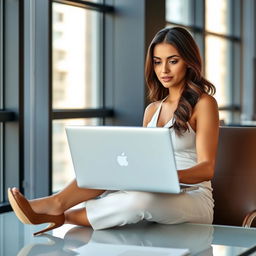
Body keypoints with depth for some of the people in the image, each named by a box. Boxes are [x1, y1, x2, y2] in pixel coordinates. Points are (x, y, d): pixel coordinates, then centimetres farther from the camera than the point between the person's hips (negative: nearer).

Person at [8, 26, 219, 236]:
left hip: (194, 199, -5)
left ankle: (62, 215, -23)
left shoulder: (203, 103, -4)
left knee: (139, 200, -37)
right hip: (156, 196, 5)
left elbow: (206, 168, -13)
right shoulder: (152, 109, 16)